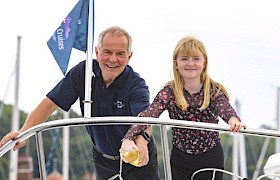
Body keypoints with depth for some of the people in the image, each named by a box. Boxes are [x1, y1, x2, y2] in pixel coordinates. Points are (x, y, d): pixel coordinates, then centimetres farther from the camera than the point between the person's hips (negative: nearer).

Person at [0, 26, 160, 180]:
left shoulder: (136, 85, -22)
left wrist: (141, 143, -65)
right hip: (103, 160, 3)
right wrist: (24, 132, -26)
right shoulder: (83, 72, -12)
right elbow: (50, 104, -11)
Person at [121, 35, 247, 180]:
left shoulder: (214, 91, -6)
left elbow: (225, 108, -26)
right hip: (180, 159, 0)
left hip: (211, 158, 0)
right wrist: (128, 138, -41)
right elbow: (149, 114, -23)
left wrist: (233, 119, -52)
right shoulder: (169, 92, -8)